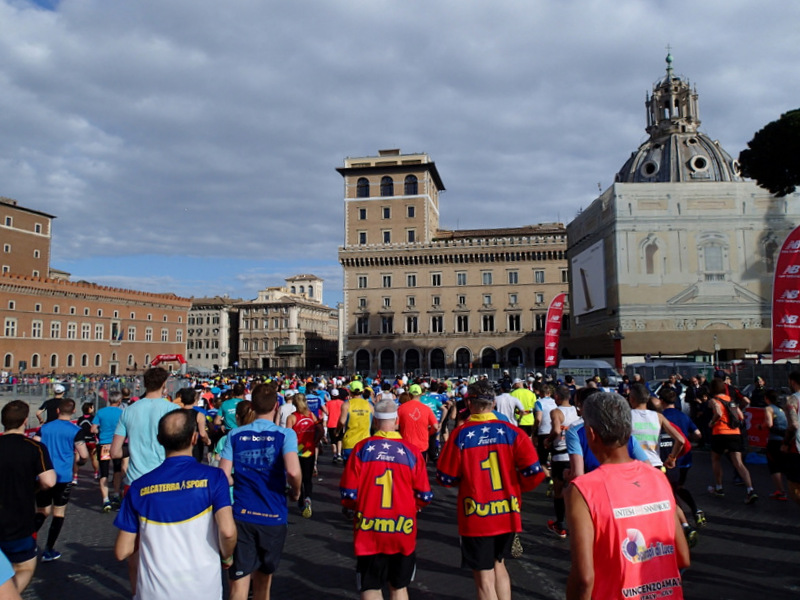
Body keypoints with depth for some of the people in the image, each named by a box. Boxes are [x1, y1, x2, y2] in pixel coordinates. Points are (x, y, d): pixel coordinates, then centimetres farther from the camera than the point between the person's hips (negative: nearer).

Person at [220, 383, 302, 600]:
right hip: (274, 517, 0)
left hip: (242, 516, 1)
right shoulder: (285, 434, -8)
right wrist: (295, 492, -2)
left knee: (239, 582, 2)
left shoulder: (235, 434, 0)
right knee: (263, 577, 21)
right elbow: (293, 471, -22)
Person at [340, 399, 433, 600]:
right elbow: (424, 496, -2)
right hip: (403, 532, 1)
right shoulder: (412, 451, -7)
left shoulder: (362, 448, -10)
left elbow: (349, 494, -7)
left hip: (369, 532, -1)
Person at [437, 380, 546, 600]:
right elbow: (534, 472, -9)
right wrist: (515, 487, 10)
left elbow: (446, 478, -6)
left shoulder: (460, 434, -12)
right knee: (498, 565, 26)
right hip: (507, 514, 4)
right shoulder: (512, 432, -6)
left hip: (476, 517, -3)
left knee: (484, 577, 9)